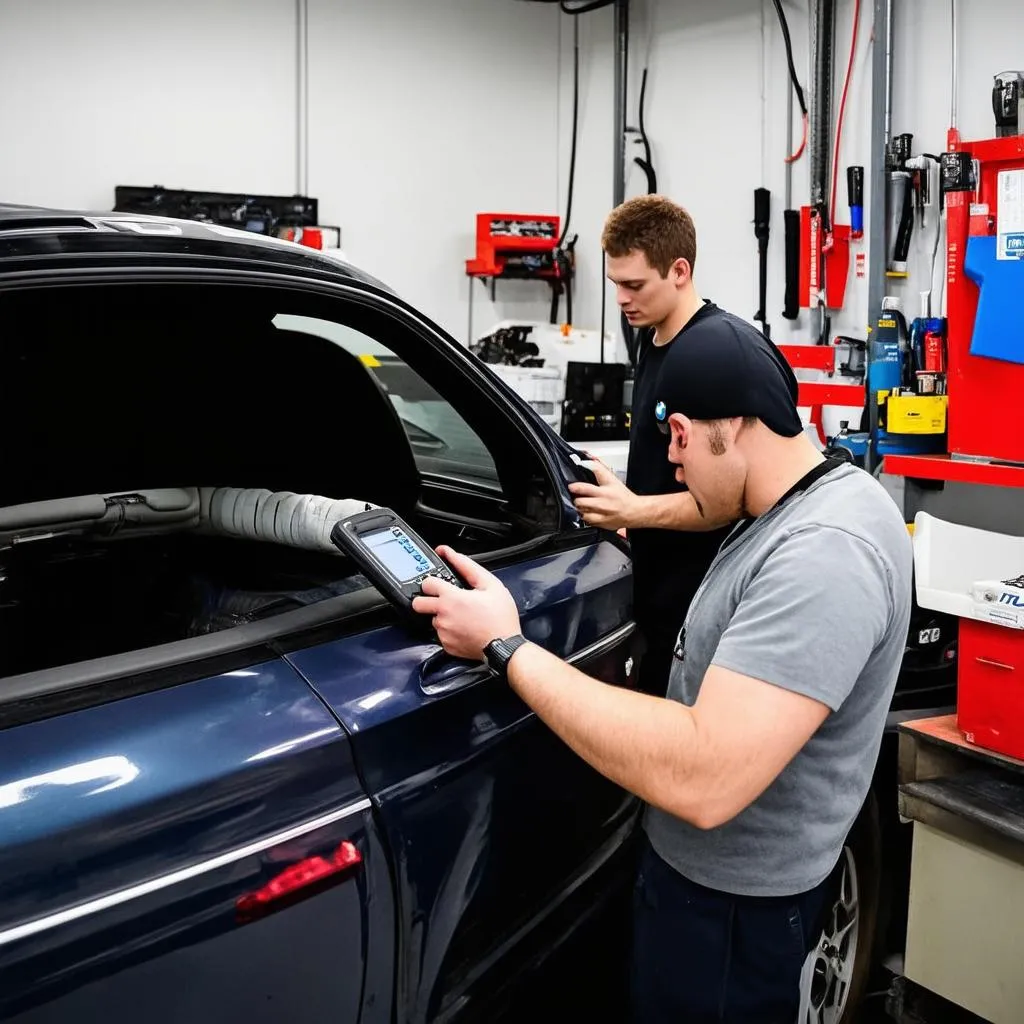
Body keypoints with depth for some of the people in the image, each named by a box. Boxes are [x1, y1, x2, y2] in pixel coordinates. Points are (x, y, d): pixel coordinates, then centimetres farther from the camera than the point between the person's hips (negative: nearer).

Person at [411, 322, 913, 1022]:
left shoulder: (823, 555, -33)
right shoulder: (802, 507, 0)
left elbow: (705, 780, -40)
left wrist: (506, 645, -34)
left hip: (732, 906, -9)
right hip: (708, 864, 9)